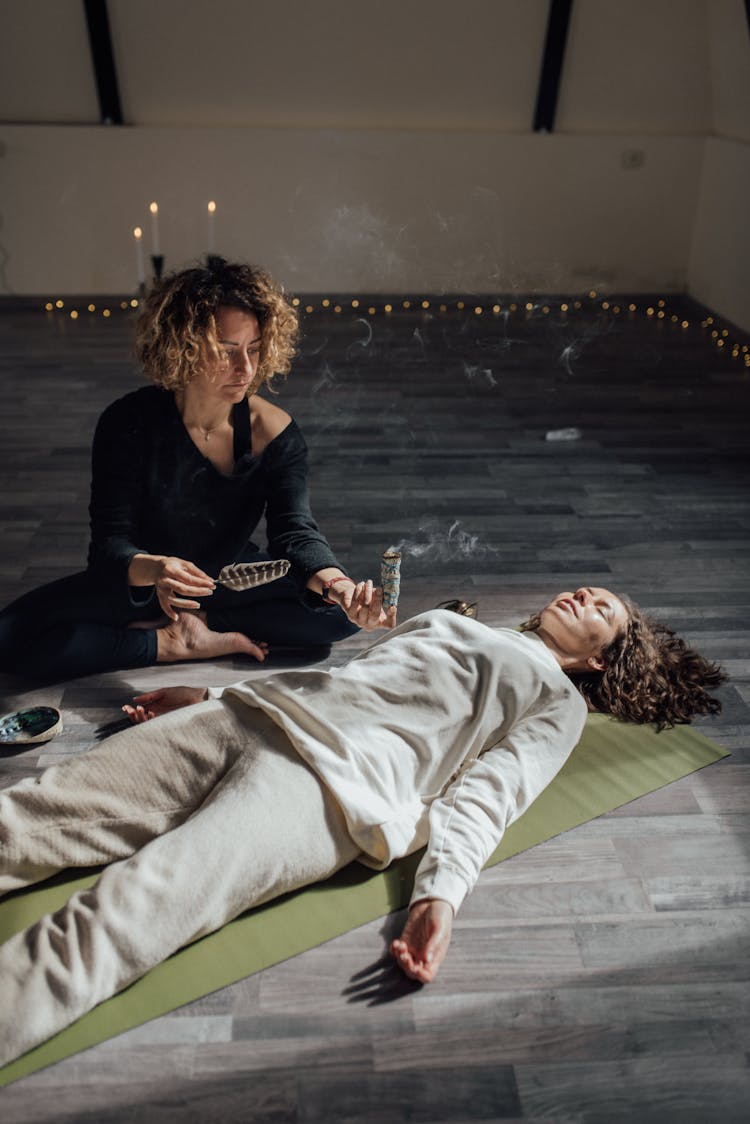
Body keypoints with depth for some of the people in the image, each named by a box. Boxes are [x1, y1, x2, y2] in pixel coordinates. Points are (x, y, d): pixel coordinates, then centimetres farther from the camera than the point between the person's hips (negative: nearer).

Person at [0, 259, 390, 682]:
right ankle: (177, 646, -17)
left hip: (234, 581, 1)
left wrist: (337, 584, -48)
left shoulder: (276, 432, -16)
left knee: (337, 610, -23)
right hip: (140, 585, -1)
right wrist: (151, 568, -47)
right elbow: (110, 542, -22)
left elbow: (296, 533, -24)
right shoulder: (129, 423, -20)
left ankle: (193, 625, -16)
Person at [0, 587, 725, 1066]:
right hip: (246, 713, 6)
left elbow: (482, 797, 1)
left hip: (331, 779, -6)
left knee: (123, 917, -26)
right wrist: (208, 695, 27)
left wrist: (440, 896, -17)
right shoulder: (448, 620, 33)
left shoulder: (558, 702, 17)